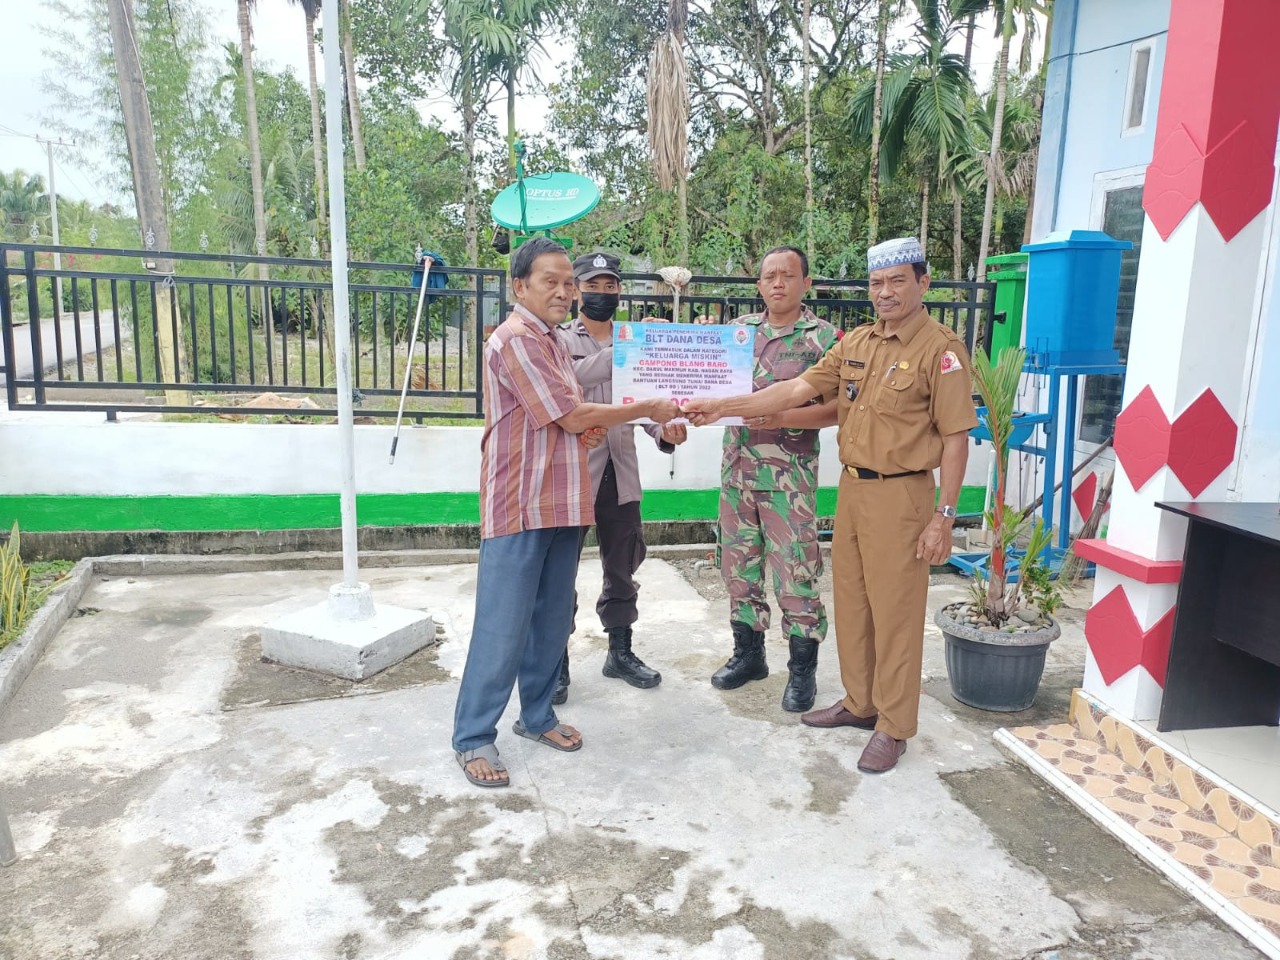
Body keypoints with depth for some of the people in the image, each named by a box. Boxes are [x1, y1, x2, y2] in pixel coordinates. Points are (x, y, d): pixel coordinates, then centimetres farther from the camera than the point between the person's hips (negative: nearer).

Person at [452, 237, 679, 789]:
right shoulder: (514, 340, -13)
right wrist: (646, 409, -6)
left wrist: (595, 429, 4)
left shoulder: (552, 342, 17)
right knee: (504, 628, -4)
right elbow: (573, 416, -16)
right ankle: (472, 738, 8)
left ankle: (537, 716, 29)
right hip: (520, 508, -9)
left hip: (562, 505, 9)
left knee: (552, 621, 14)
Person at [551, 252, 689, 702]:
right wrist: (616, 352, -26)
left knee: (623, 566, 14)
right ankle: (556, 661, 12)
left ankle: (620, 651, 29)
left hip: (621, 470, 5)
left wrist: (664, 429, -13)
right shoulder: (559, 339, 1)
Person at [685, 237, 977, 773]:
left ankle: (893, 727, 17)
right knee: (850, 602, 15)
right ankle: (859, 703, 32)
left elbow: (955, 439, -11)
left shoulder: (940, 350, -10)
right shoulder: (857, 342, 9)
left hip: (901, 495, -7)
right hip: (851, 488, 7)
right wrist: (724, 408, -2)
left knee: (894, 612, 2)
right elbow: (799, 389, 5)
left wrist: (943, 516, -14)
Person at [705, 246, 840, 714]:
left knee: (795, 570, -1)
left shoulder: (824, 338, -5)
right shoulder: (737, 329, 9)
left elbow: (839, 408, -10)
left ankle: (803, 668, 13)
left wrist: (782, 418, -22)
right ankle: (748, 653, 29)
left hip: (789, 474, -5)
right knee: (739, 564, 13)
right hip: (737, 466, 5)